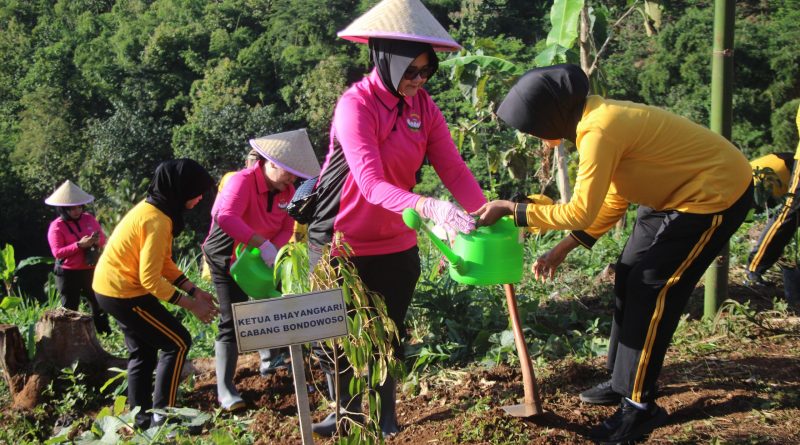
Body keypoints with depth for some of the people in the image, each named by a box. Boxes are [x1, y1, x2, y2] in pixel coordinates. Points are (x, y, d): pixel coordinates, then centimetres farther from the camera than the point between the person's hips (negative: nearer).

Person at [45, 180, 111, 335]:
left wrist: (97, 241, -16)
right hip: (68, 274, -5)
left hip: (90, 270, 5)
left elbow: (103, 238, 8)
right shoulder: (57, 226, -12)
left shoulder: (89, 218, 2)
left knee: (99, 302, 16)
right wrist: (79, 245, -26)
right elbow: (57, 252, -18)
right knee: (70, 308, 5)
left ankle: (104, 333, 31)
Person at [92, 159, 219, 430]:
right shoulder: (157, 220, -24)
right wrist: (191, 305, -19)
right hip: (124, 293, -10)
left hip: (110, 288, 10)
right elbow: (150, 278, -26)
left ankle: (141, 417, 27)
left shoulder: (153, 209, 6)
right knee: (177, 343, -3)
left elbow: (164, 264, 11)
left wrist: (195, 291, 7)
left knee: (143, 352, 19)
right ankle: (162, 416, 1)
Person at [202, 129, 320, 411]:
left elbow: (287, 227, -9)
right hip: (227, 259, -7)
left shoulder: (286, 189, -9)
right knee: (232, 321, -13)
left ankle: (270, 360, 42)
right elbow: (225, 217, -48)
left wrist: (273, 248, -30)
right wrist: (261, 243, -52)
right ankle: (225, 390, -11)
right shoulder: (243, 181, -31)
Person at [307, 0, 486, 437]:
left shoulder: (424, 106, -3)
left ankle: (385, 416, 38)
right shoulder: (355, 104, -21)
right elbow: (372, 184, -32)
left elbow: (454, 169, -9)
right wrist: (428, 207, -47)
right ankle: (349, 411, 34)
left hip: (397, 248, 5)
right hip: (341, 246, -4)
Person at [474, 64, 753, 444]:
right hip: (680, 190, 10)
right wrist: (563, 249, 6)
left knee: (650, 291, -7)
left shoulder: (599, 131, -28)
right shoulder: (598, 119, 3)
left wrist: (510, 209, -19)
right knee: (629, 280, 13)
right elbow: (612, 202, 8)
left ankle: (639, 406, 5)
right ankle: (623, 380, 27)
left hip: (714, 196, -10)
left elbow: (581, 211, -27)